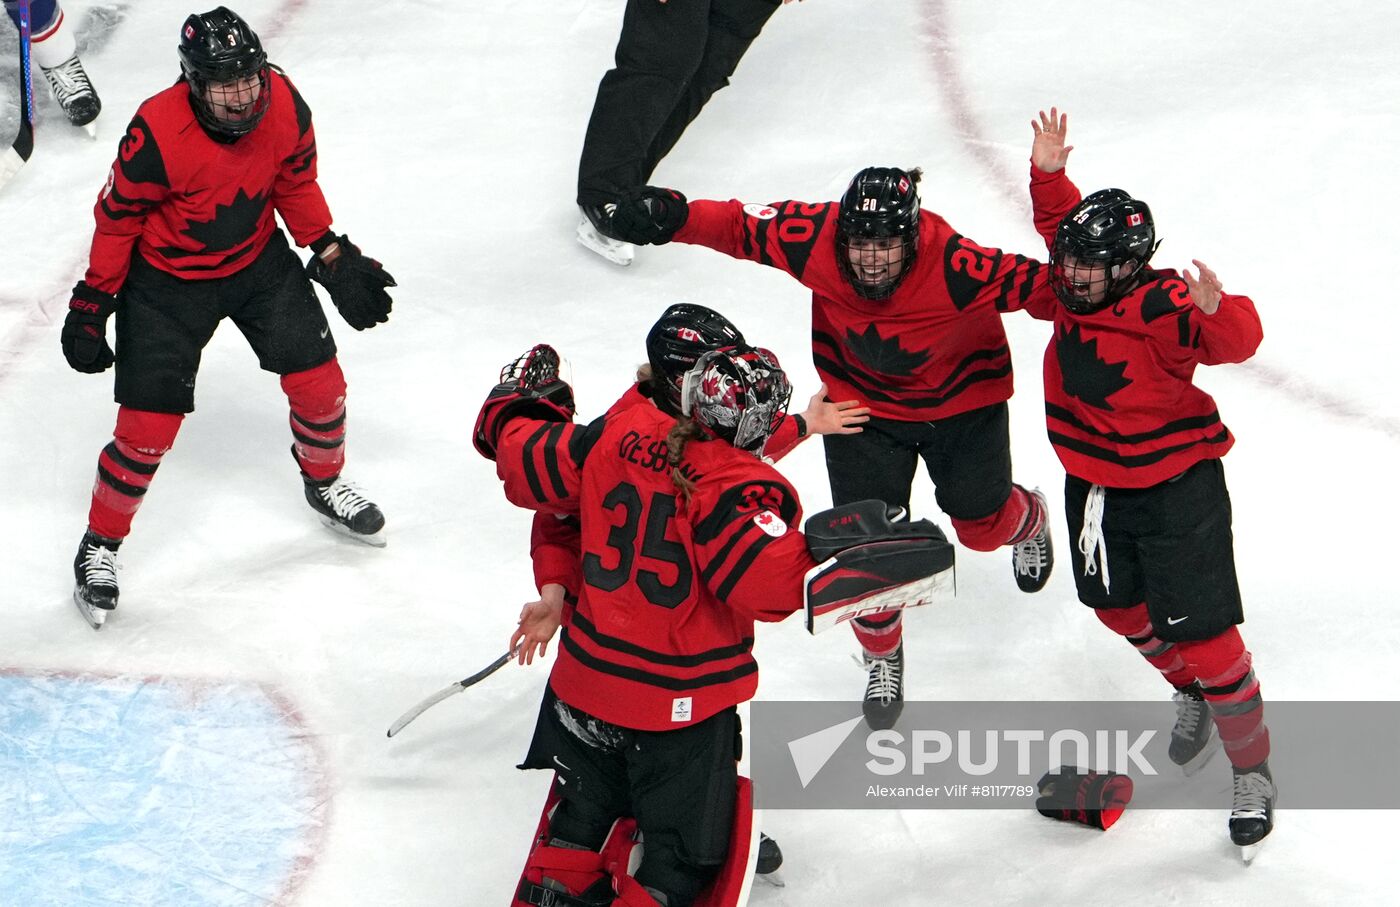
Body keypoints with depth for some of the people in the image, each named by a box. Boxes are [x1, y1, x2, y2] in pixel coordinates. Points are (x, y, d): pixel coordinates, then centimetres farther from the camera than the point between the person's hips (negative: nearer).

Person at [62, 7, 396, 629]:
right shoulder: (157, 134, -33)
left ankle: (325, 483, 37)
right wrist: (92, 304, -12)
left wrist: (334, 256, 2)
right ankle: (101, 543, 14)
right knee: (148, 424, -6)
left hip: (258, 259, 4)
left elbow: (296, 183, 1)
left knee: (318, 378, 6)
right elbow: (116, 217, -18)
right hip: (167, 280, -4)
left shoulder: (285, 108, -19)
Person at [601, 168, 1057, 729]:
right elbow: (740, 226, -21)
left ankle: (1027, 519, 58)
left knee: (983, 525, 17)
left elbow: (1036, 283, -34)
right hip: (862, 398, 2)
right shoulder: (815, 240, -32)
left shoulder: (954, 266, -40)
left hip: (962, 398, -1)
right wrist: (671, 216, -33)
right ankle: (882, 657, 31)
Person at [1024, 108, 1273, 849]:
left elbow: (1236, 341, -39)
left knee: (1201, 633, -6)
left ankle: (1252, 767, 10)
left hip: (1176, 487, -7)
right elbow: (1059, 219, 11)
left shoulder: (1163, 309, -26)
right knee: (1120, 608, 22)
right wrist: (1048, 172, -6)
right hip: (1096, 485, 8)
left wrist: (1217, 312, -60)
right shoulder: (1069, 292, -5)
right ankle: (1191, 696, 49)